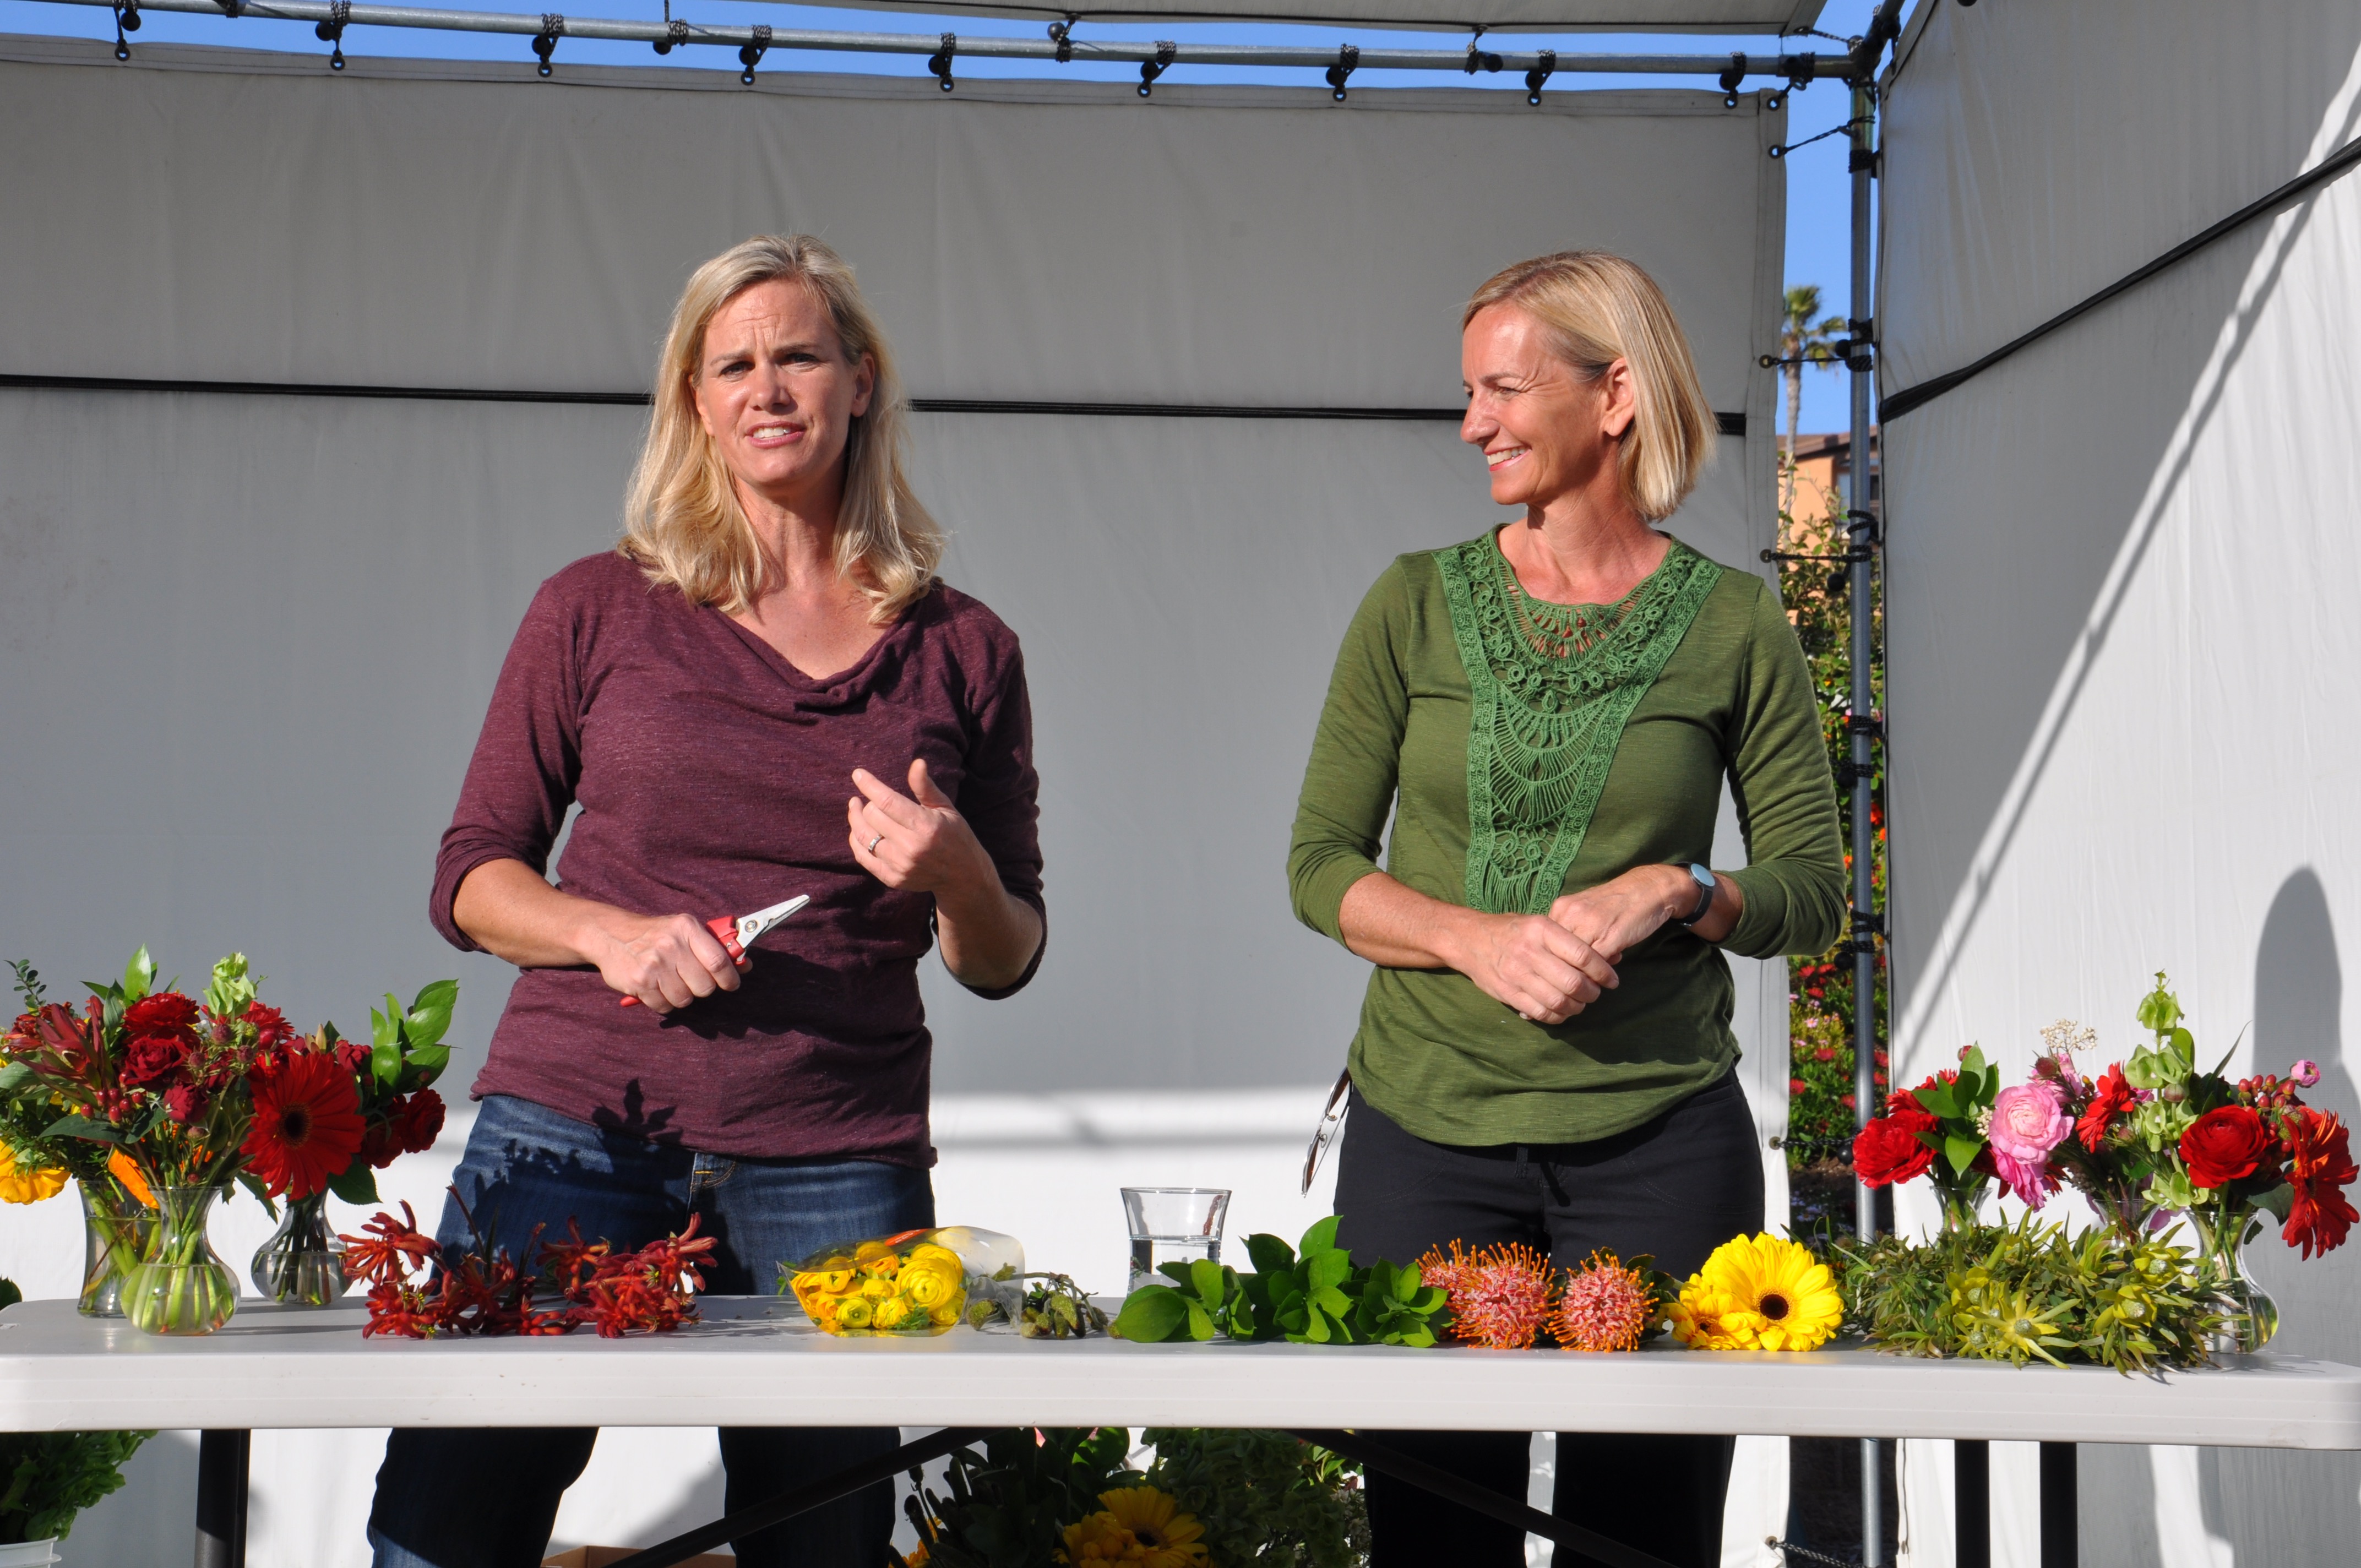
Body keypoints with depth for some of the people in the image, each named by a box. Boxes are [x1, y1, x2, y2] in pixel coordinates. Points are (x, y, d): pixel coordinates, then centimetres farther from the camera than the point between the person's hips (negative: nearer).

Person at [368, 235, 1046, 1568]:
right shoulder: (601, 609, 7)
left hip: (833, 1167, 1)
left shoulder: (963, 650, 9)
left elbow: (1005, 961, 14)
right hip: (576, 1124, 0)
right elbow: (472, 877, 9)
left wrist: (957, 874, -8)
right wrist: (609, 933, -10)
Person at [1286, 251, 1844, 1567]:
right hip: (1426, 1128, 1)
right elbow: (1321, 865, 5)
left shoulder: (1733, 627, 3)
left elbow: (1813, 892, 7)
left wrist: (1672, 893, -12)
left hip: (1659, 1144, -1)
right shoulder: (1415, 607, 6)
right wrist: (1475, 939, -12)